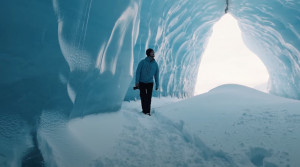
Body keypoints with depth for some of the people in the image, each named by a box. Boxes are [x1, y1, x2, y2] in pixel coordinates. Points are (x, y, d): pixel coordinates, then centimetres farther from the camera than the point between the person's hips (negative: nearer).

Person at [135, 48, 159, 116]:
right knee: (143, 97, 2)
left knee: (149, 98, -2)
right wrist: (137, 82, -13)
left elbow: (156, 75, 6)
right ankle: (144, 111, 14)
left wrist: (157, 85, 5)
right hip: (142, 82, -1)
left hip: (150, 83, 2)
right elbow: (138, 72, -7)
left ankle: (148, 111, 5)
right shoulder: (142, 62, -7)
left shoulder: (155, 64, 1)